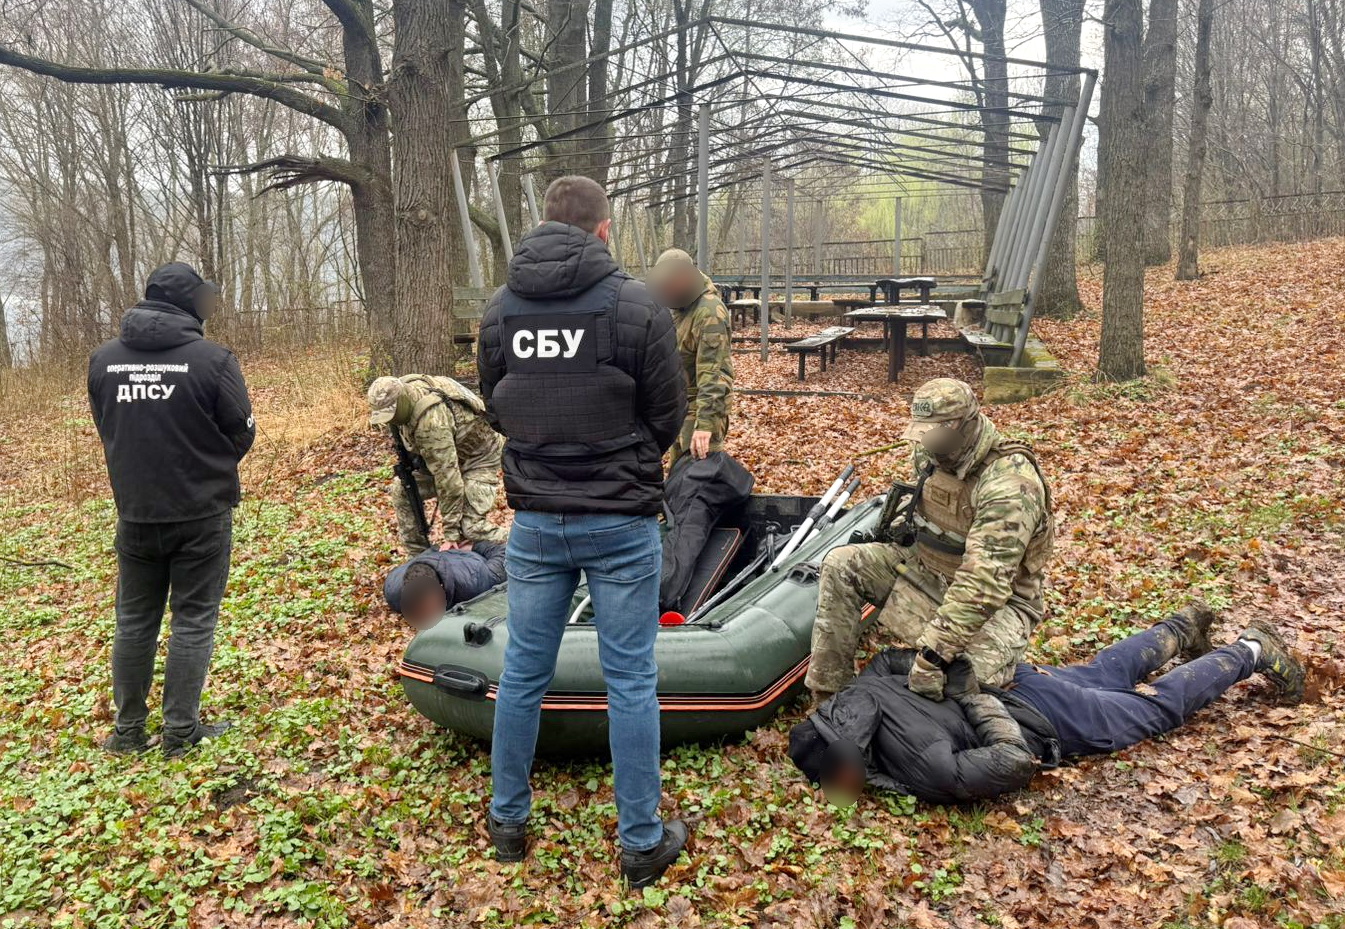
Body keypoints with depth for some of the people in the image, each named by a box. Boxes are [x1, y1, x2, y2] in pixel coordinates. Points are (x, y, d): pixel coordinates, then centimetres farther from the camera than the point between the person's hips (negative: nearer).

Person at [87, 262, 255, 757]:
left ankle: (128, 730, 24)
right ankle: (180, 731, 12)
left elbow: (107, 429, 9)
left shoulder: (103, 359, -2)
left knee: (134, 621, 16)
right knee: (193, 621, 7)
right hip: (201, 514, -4)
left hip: (134, 513, 4)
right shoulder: (212, 359, -16)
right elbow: (242, 435, -7)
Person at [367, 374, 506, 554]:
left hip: (478, 457, -9)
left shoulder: (431, 420, -40)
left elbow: (448, 478, -38)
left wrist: (451, 533, -33)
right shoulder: (402, 390, -15)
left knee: (470, 527, -20)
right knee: (402, 490, 3)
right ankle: (418, 556, 13)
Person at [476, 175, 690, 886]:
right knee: (630, 682, 6)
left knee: (523, 673, 15)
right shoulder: (635, 305, -12)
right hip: (621, 521, -3)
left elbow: (495, 409, 8)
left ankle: (508, 821, 29)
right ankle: (641, 843, 16)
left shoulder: (499, 309, 0)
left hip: (534, 520, 4)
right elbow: (668, 417, -5)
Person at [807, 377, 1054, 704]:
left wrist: (935, 650, -41)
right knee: (840, 564, -8)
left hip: (998, 599, -7)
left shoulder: (1009, 483, -31)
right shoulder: (935, 454, -6)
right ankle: (829, 689, -4)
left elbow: (984, 581, -38)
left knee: (979, 666, -38)